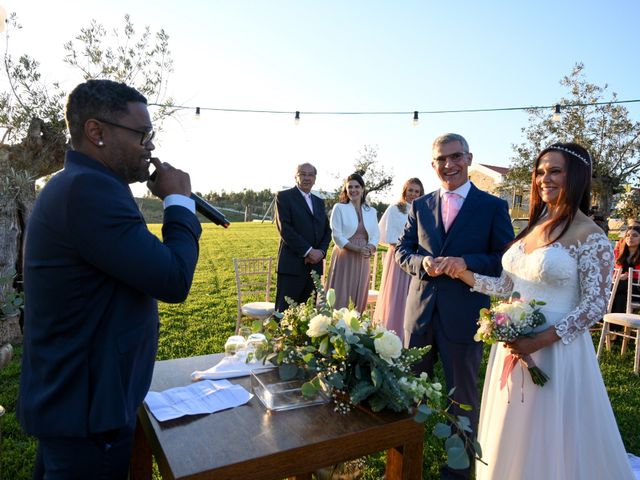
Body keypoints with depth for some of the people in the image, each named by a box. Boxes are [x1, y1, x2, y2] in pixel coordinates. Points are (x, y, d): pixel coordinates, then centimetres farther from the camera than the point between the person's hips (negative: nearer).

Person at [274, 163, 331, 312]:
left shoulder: (320, 202, 19)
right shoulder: (284, 196, 0)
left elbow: (327, 230, 15)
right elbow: (284, 228, -11)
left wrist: (321, 251, -5)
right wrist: (308, 250, -16)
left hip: (314, 265, 6)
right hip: (292, 264, -5)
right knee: (284, 311, -3)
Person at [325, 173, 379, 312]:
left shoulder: (371, 211, 12)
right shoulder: (339, 208, 0)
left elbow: (375, 235, 9)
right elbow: (337, 235, -7)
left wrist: (370, 249, -13)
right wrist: (357, 249, -17)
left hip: (363, 260, 4)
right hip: (344, 258, -4)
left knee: (360, 298, 8)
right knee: (340, 297, -2)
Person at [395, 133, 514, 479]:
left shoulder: (493, 206, -3)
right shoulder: (420, 206, 7)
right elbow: (402, 250, 7)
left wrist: (467, 262, -21)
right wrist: (422, 262, -14)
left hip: (464, 314, -3)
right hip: (420, 309, 4)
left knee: (462, 395, 13)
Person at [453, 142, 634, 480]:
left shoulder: (591, 237, -12)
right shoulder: (532, 227, 8)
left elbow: (595, 305, -14)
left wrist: (540, 340, -21)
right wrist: (464, 274, 1)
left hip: (556, 350, -6)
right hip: (513, 343, 6)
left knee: (547, 440, 10)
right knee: (511, 434, 20)